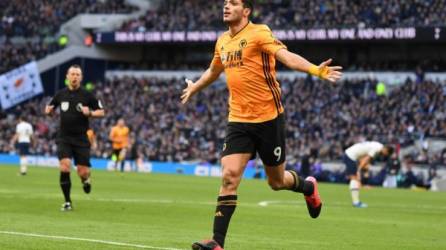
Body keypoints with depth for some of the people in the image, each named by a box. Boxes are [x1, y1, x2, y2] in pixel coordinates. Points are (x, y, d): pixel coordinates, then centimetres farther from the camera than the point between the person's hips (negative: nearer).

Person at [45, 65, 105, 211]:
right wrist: (48, 110, -3)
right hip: (64, 138, 1)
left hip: (81, 139, -1)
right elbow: (50, 108, 20)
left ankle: (85, 179, 35)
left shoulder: (87, 95, -2)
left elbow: (101, 112, 4)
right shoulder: (61, 95, 4)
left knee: (82, 172, -5)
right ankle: (67, 202, -5)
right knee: (65, 167, -17)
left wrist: (90, 113, -15)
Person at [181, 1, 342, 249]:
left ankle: (309, 187, 43)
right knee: (230, 176, -11)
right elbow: (214, 71, 31)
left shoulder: (259, 33, -10)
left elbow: (286, 56, -26)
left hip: (269, 118, -4)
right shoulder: (222, 42, 9)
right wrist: (194, 87, 47)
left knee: (277, 181, 9)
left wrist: (316, 70, -44)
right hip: (238, 120, 4)